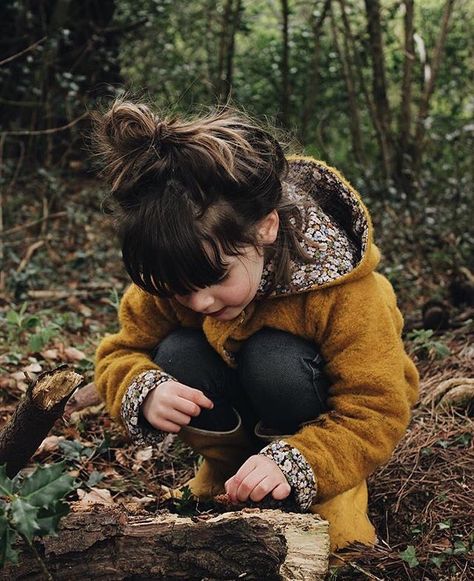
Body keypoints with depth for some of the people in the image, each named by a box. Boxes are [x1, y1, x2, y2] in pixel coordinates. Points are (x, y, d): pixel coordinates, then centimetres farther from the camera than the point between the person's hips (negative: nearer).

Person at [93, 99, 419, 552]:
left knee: (273, 360, -37)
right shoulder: (171, 279, -23)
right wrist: (144, 393, -36)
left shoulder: (341, 291, -34)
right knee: (176, 356, -29)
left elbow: (378, 412, -29)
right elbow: (120, 354, -11)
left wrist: (294, 464, -46)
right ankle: (228, 465, -2)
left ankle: (329, 489, -11)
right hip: (244, 414, 4)